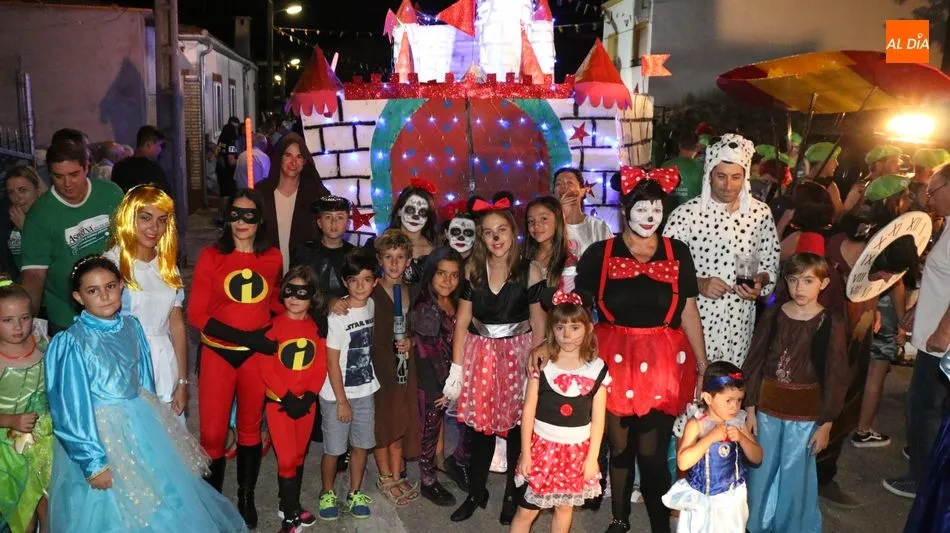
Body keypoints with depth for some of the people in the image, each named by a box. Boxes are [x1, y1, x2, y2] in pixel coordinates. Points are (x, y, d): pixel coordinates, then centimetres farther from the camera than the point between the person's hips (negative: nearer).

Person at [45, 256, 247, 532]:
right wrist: (93, 463, -15)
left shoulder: (131, 326, -3)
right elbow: (72, 411, -17)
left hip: (142, 422, 6)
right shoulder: (71, 344, -20)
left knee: (165, 495, 19)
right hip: (99, 432, -6)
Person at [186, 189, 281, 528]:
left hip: (258, 356, 2)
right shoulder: (211, 256, -7)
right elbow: (196, 315, -10)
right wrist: (245, 336, -19)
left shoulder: (273, 258, 1)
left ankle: (246, 498, 31)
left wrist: (269, 333, 0)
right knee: (212, 434, 1)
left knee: (250, 428, 14)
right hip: (218, 354, -2)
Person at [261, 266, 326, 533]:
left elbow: (321, 367, 0)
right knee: (287, 459, -2)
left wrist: (307, 398, -11)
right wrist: (288, 398, -16)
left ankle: (289, 505, 33)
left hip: (307, 402, 4)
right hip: (279, 402, -3)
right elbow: (266, 368, -13)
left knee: (298, 456, 15)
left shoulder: (318, 327, 0)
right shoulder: (273, 325, -11)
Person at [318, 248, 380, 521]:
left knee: (361, 445, 14)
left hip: (365, 391, 5)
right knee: (333, 449, 8)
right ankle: (327, 493, 30)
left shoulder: (372, 305, -2)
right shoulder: (337, 316, -19)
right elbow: (332, 363, -15)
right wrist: (341, 401, -12)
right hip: (337, 394, -5)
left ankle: (355, 493, 32)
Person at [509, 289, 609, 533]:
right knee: (527, 510, 5)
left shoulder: (597, 369, -8)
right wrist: (525, 452, -6)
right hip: (543, 444, -1)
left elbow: (598, 419, -2)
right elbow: (529, 410, -6)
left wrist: (592, 457, -1)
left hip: (577, 449, 1)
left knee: (565, 506, 17)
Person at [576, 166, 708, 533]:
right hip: (615, 360, 0)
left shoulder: (677, 252, 2)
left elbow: (688, 312, 5)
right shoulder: (600, 253, -2)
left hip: (663, 362, 0)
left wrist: (703, 363, 4)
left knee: (652, 451, 2)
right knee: (620, 446, 12)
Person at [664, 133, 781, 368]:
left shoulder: (760, 213, 2)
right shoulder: (686, 214, -9)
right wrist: (698, 283, -20)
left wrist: (760, 282, -10)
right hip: (696, 319, -3)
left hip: (740, 322, 3)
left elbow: (770, 263, 10)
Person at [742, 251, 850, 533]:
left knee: (796, 476, 8)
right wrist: (750, 408, -1)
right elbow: (754, 363, 0)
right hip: (768, 406, 2)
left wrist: (826, 423, -4)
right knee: (762, 471, 13)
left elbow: (836, 377, -4)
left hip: (806, 413, -2)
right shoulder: (773, 315, -3)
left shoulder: (830, 324, -8)